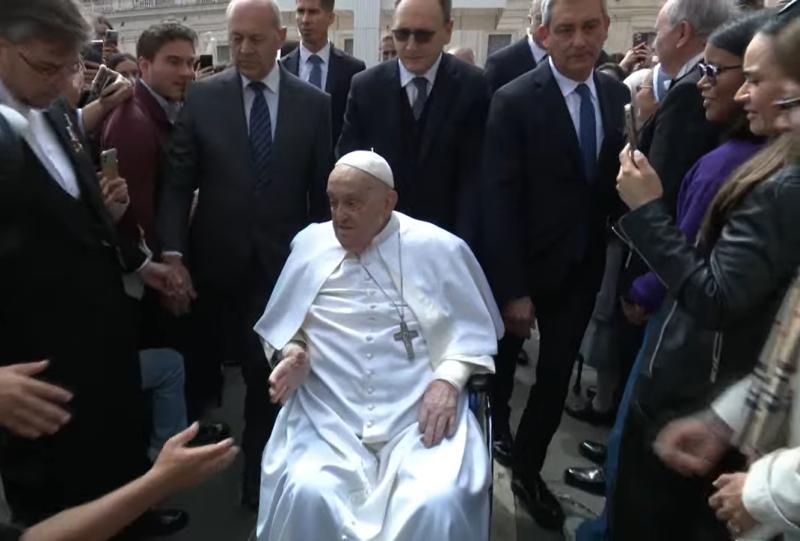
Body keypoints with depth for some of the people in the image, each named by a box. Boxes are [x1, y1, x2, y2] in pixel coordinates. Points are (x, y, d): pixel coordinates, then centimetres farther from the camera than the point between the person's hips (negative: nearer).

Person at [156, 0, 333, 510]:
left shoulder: (314, 103, 0)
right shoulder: (202, 97, 0)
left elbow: (322, 190, 2)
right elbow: (178, 183, -2)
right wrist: (173, 254, -12)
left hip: (283, 263, 0)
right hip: (214, 262, 1)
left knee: (270, 373, 6)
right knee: (202, 363, 14)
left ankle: (259, 472, 26)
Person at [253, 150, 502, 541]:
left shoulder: (440, 249, 3)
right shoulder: (310, 243, 8)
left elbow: (472, 328, 7)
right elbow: (284, 323, 16)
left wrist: (449, 378, -10)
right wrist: (293, 353, -5)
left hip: (421, 414, -1)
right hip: (327, 415, 2)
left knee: (437, 503, -25)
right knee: (306, 495, -25)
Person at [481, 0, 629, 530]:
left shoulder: (617, 95, 1)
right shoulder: (515, 101, -15)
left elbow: (616, 184, 4)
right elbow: (500, 203, -17)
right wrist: (512, 289, -18)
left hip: (583, 268, 4)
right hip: (524, 267, -4)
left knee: (556, 377, 14)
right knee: (500, 366, 17)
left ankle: (528, 471, 36)